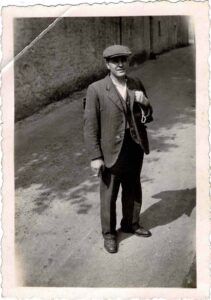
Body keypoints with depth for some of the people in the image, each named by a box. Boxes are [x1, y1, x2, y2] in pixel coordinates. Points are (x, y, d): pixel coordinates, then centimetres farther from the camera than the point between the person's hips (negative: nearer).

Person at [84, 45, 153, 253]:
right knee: (109, 195, 10)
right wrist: (95, 157, -14)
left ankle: (131, 223, 43)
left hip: (135, 148, 5)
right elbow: (90, 126, -11)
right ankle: (109, 233, 30)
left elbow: (148, 118, 10)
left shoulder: (136, 85, 3)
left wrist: (145, 104, -12)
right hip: (112, 151, -4)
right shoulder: (96, 89, -12)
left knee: (133, 190, 21)